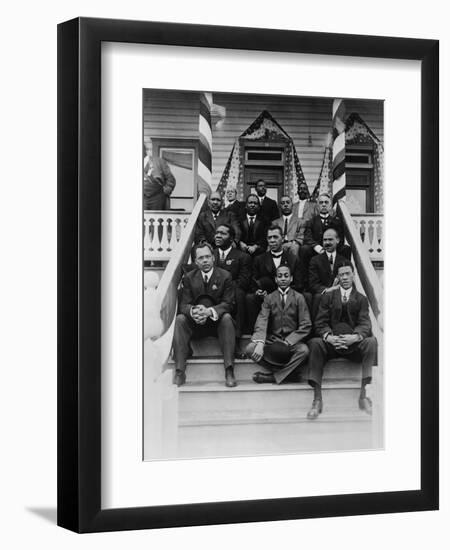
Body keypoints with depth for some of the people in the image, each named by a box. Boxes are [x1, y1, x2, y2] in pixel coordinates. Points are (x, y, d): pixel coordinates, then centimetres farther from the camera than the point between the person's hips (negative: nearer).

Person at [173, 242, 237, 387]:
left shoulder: (225, 276, 1)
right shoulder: (189, 278, 7)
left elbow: (228, 304, -8)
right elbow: (184, 304, -1)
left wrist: (209, 311, -28)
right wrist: (193, 311, -28)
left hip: (217, 322, -2)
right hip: (195, 323, 2)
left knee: (227, 318, -33)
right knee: (180, 319, -26)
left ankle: (229, 371, -38)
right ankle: (179, 371, -32)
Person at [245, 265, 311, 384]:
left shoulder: (298, 298, 4)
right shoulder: (269, 298, 8)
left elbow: (305, 326, -3)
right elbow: (261, 321, -6)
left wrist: (288, 342, -17)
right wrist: (260, 343, -26)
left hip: (292, 342, -1)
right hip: (272, 341, 2)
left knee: (303, 350, -34)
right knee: (250, 349, -24)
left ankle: (273, 377, -21)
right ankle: (288, 369, -17)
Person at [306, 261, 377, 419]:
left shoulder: (361, 299, 13)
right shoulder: (328, 297, 14)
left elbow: (365, 324, 0)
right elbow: (320, 323, 3)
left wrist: (355, 337, -24)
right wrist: (328, 336, -20)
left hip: (354, 343, 0)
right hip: (331, 343, 0)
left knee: (371, 341, -31)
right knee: (315, 343, -32)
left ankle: (363, 395, -31)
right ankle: (317, 400, -33)